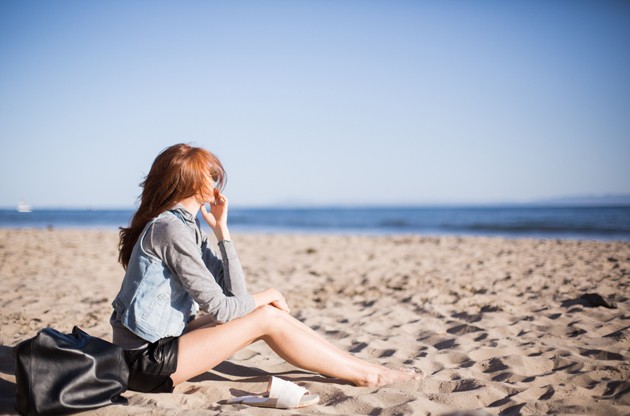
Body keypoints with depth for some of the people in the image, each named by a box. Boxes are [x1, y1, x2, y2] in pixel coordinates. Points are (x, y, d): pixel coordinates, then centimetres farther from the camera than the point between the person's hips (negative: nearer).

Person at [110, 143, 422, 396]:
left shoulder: (184, 225, 9)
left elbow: (235, 291, 2)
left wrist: (221, 228, 0)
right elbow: (220, 308, -20)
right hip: (146, 361, -9)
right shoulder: (171, 228, -20)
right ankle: (367, 376, -1)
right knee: (267, 319, -11)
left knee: (271, 313, 3)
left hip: (160, 342, 9)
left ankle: (361, 366, 9)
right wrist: (267, 296, -3)